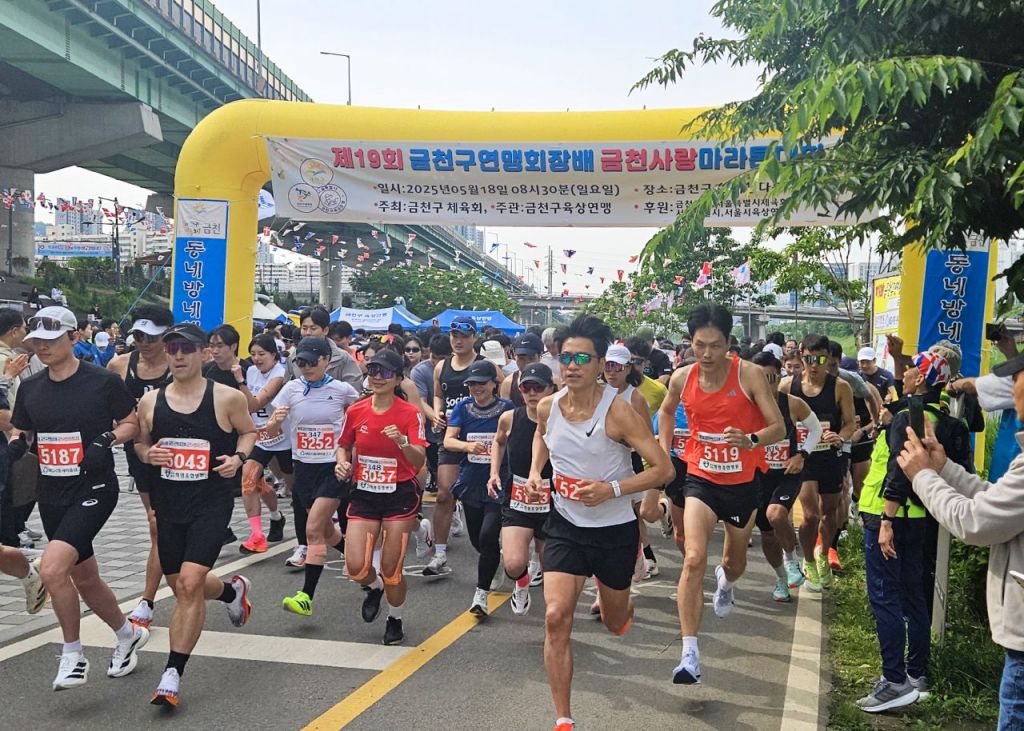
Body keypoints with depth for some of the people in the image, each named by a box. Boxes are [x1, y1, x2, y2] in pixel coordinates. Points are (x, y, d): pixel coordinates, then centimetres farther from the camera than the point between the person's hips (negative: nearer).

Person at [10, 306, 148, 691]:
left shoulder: (102, 381, -9)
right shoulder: (30, 388, 6)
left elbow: (132, 423, 1)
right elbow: (20, 433, 17)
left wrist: (107, 439, -17)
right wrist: (14, 446, -5)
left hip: (94, 489, -6)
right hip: (51, 495, 6)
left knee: (52, 568, -21)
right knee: (85, 580, 14)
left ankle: (73, 654, -1)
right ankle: (128, 634, 38)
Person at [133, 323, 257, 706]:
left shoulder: (227, 398, -6)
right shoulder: (150, 402, 2)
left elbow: (249, 431, 8)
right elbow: (139, 444, 14)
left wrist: (239, 457, -11)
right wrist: (148, 454, -9)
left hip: (212, 503, -4)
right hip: (169, 505, 5)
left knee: (190, 583, -16)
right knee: (180, 585, 16)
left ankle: (172, 674, -6)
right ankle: (233, 590, 50)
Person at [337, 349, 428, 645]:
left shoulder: (410, 414, -10)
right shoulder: (355, 411, 0)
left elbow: (419, 462, -17)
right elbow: (344, 446, 16)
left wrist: (403, 443, -36)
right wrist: (343, 463, -5)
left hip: (400, 495, -3)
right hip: (364, 495, 3)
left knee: (391, 570, 1)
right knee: (356, 567, -8)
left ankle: (395, 620, 30)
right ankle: (374, 587, 29)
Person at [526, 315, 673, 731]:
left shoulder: (617, 411, -21)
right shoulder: (547, 408, -7)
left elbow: (663, 469, -18)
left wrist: (613, 489, -29)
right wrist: (535, 472, 3)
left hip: (614, 529, -2)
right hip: (565, 525, 2)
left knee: (616, 624, 17)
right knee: (556, 617, -14)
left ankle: (615, 601, 58)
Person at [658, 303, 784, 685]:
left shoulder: (750, 374, -16)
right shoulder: (682, 378, -7)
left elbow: (779, 427, -17)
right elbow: (666, 412, 16)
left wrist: (751, 439, -37)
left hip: (743, 480, 0)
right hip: (701, 478, 0)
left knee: (735, 559, 20)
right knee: (694, 558, -18)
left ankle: (725, 581, 60)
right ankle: (690, 654, -17)